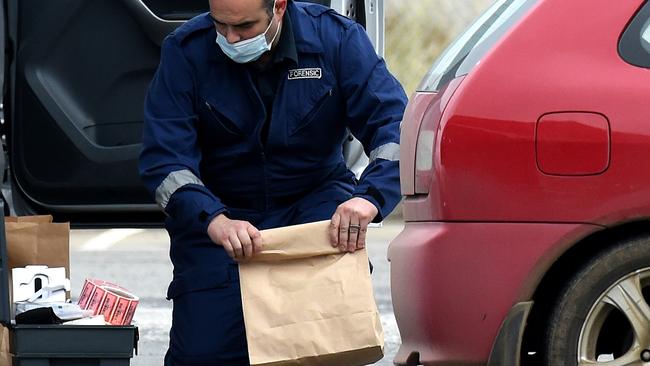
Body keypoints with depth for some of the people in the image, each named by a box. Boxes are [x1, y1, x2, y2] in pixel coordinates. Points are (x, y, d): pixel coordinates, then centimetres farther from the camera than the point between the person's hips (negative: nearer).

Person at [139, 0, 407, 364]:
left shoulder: (336, 38, -12)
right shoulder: (186, 51, -14)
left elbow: (394, 125, -19)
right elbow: (163, 158, -19)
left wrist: (370, 198, -40)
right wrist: (213, 220, -39)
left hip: (313, 198, 0)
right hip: (219, 208, 0)